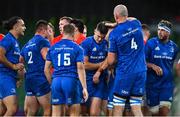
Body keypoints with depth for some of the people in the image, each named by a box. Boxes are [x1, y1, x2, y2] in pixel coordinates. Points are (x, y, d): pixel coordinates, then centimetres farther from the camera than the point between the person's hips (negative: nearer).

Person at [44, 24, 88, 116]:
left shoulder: (53, 48, 11)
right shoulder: (77, 48, 2)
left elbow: (46, 69, 10)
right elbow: (80, 68, -5)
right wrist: (84, 88, -5)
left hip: (56, 81, 3)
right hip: (71, 80, -3)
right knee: (74, 112, 3)